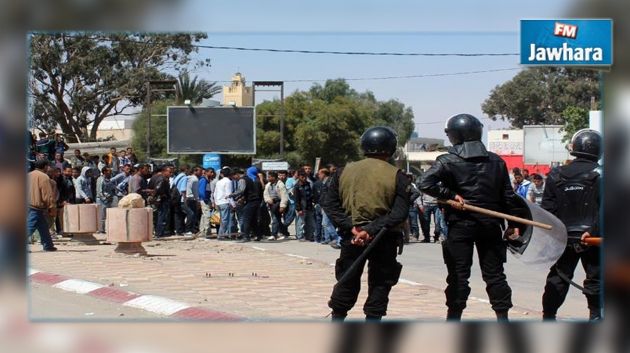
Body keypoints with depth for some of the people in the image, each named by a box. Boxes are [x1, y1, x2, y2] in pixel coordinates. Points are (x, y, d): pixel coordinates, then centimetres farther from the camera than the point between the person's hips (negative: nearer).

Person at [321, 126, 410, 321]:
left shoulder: (344, 172, 2)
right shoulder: (397, 176, -7)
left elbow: (328, 203, -2)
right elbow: (400, 212, -16)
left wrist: (351, 227, -10)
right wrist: (372, 230, -19)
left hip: (351, 237, 3)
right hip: (385, 240, -3)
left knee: (347, 281, 17)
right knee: (380, 283, 11)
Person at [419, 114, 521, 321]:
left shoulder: (448, 161, -8)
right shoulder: (496, 162, 5)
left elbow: (426, 184, -22)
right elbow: (508, 195, 5)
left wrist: (451, 195, -13)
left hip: (460, 226, -3)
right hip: (490, 226, 3)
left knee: (458, 275, 3)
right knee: (494, 273, 11)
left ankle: (454, 317, 5)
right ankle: (502, 315, 13)